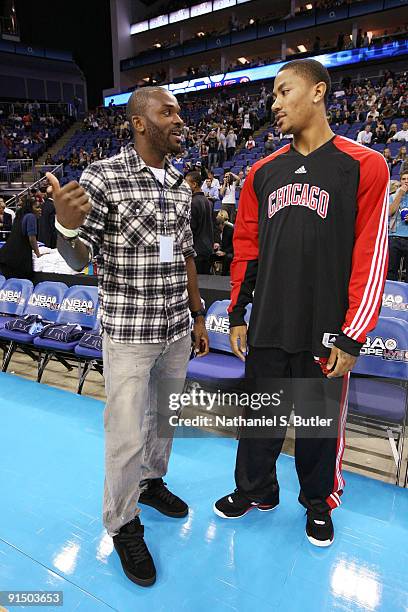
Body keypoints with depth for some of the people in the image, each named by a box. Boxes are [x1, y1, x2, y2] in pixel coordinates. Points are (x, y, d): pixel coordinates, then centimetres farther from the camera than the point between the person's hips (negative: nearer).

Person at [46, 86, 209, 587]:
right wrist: (67, 226, -32)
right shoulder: (103, 176, -10)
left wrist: (197, 316, 14)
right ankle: (123, 524, 31)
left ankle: (151, 481, 48)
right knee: (127, 434, 4)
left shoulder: (180, 185, 8)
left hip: (177, 329, 6)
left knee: (164, 415, 21)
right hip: (129, 331, -5)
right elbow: (77, 260, -10)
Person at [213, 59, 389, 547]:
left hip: (323, 333, -3)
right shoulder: (263, 172, 8)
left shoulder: (363, 166, -5)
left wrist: (352, 337, -10)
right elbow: (246, 247, 10)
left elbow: (371, 257, -8)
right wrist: (237, 314, 8)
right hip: (266, 328, 4)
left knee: (320, 424, 13)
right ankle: (255, 490, 42)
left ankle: (318, 504, 40)